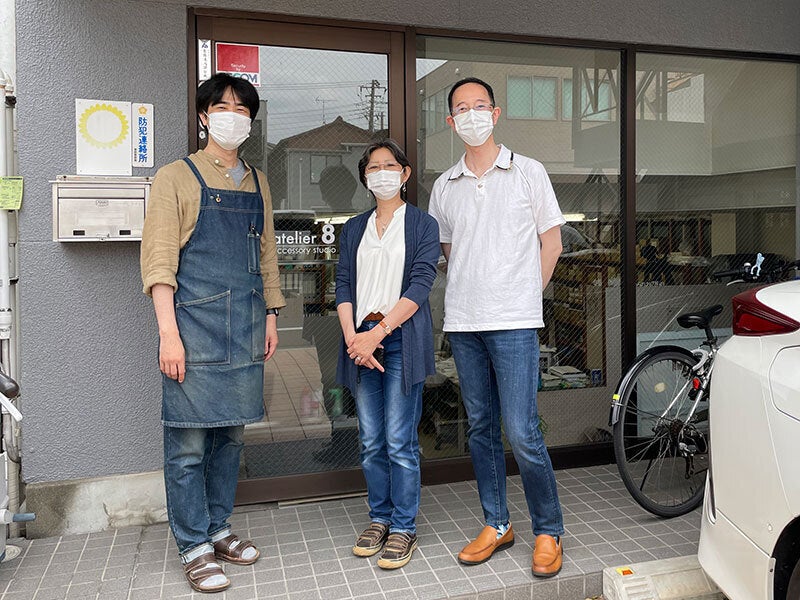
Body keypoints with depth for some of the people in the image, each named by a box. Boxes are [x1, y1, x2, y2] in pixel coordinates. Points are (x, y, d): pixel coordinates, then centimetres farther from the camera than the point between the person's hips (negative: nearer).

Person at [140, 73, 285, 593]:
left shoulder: (257, 182, 16)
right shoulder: (177, 178, 1)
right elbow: (158, 258, -6)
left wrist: (271, 315, 14)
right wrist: (168, 332, -14)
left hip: (245, 328, 5)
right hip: (195, 323, -5)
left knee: (231, 434, 11)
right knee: (189, 441, -1)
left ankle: (218, 529, 26)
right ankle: (194, 546, 13)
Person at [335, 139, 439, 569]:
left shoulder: (422, 225, 3)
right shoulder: (354, 228, 16)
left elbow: (420, 285, -7)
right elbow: (343, 285, 8)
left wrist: (377, 333, -15)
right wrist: (352, 337, -8)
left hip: (400, 338, -4)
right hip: (360, 340, 4)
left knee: (399, 441, -3)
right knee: (371, 442, 9)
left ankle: (403, 528, 10)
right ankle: (379, 518, 24)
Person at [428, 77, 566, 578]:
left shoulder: (528, 172, 3)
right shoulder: (444, 186, 12)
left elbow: (551, 242, 6)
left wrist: (523, 295, 4)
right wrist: (471, 293, 12)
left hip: (513, 323, -4)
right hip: (462, 323, 4)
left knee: (522, 433, -7)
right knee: (481, 428, 11)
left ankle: (549, 532, 12)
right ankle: (496, 525, 26)